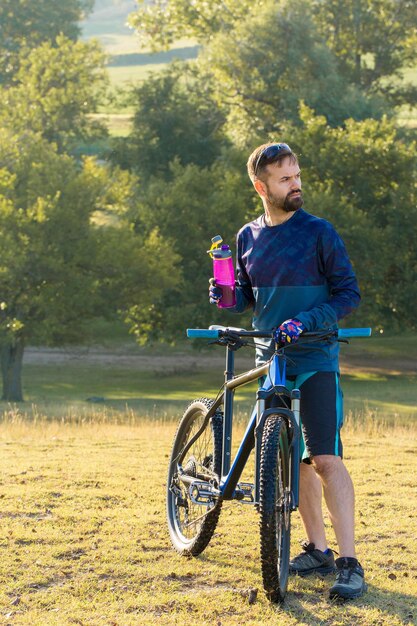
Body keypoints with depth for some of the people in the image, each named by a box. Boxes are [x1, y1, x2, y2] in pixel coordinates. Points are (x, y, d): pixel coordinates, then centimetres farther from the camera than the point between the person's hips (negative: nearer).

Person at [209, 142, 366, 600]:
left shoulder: (318, 232, -6)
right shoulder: (248, 237, 8)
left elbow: (349, 293, -6)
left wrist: (306, 321, -21)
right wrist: (226, 295, -5)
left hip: (315, 360, -5)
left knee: (325, 459, -13)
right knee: (293, 459, 9)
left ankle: (350, 564, -13)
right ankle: (317, 550, 20)